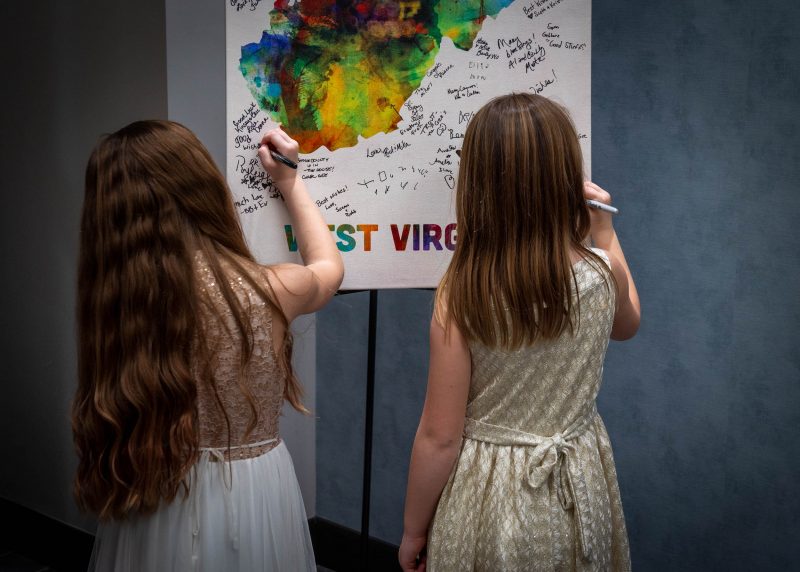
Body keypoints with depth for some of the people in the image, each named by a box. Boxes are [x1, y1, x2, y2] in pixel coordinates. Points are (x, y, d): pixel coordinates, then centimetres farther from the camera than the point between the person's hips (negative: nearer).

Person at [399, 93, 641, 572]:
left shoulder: (461, 295, -23)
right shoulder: (603, 272, -14)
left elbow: (439, 438, -17)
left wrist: (413, 532, -3)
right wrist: (605, 231, 10)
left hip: (491, 500, -3)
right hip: (582, 493, 4)